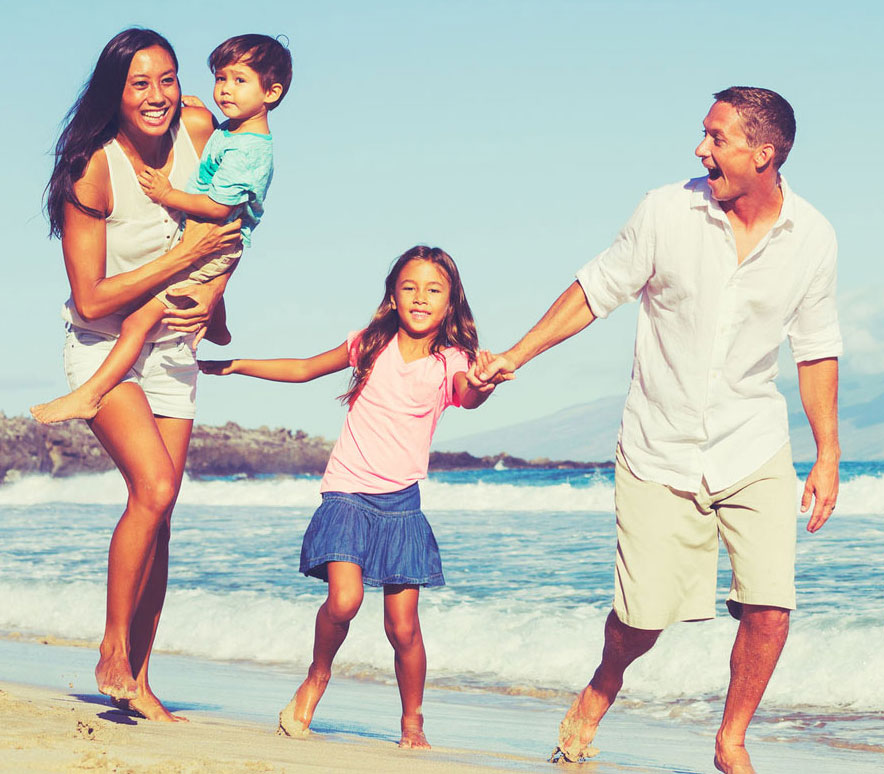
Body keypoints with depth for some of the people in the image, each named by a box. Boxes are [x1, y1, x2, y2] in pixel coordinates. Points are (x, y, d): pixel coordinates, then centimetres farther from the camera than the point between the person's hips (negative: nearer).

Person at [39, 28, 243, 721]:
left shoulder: (199, 129, -10)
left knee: (159, 511, 2)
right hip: (104, 347, -5)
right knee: (155, 488, -23)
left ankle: (138, 682, 11)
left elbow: (226, 223, 8)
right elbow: (91, 299, -22)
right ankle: (113, 655, -6)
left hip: (171, 346, 5)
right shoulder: (93, 171, -23)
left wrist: (211, 297, -9)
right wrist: (186, 254, -25)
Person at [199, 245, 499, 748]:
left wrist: (483, 386, -48)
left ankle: (413, 724, 19)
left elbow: (468, 397, -24)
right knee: (345, 600, -21)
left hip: (402, 503, 0)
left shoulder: (449, 363, -1)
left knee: (403, 626, -2)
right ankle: (318, 676, 7)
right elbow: (304, 369, 16)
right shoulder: (373, 346, 2)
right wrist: (237, 366, 13)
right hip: (348, 494, 0)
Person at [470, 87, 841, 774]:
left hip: (755, 451, 1)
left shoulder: (811, 238, -4)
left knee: (770, 607, -11)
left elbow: (817, 349, 7)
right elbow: (597, 290, 2)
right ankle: (604, 686, 36)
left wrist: (829, 457, 6)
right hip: (661, 452, -1)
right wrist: (516, 356, -1)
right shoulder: (667, 213, -9)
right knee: (644, 615, 0)